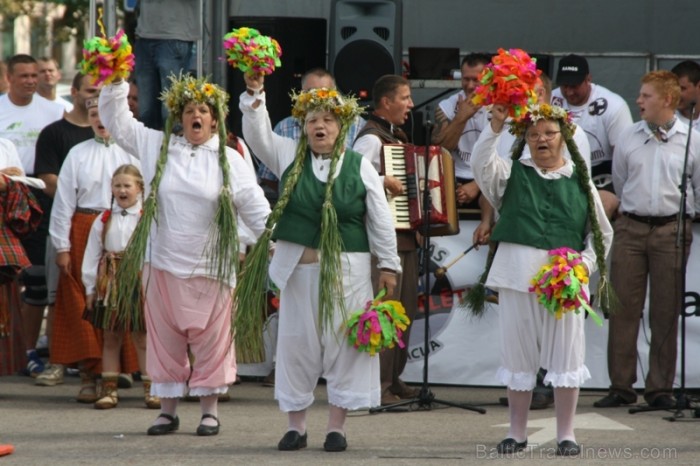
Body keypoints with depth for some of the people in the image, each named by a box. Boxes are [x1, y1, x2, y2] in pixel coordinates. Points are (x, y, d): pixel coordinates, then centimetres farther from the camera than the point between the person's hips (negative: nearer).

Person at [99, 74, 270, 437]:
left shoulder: (229, 160, 3)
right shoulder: (157, 147, 7)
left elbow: (256, 209, 4)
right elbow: (116, 120, 10)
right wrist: (115, 81, -1)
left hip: (209, 267, -1)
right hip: (162, 264, 2)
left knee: (210, 339, 2)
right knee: (164, 338, 5)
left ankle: (209, 409, 12)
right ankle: (168, 409, 14)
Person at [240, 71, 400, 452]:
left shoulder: (360, 167, 1)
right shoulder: (289, 156, 6)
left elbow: (379, 220, 3)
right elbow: (258, 134, -5)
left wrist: (388, 264, 2)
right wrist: (254, 94, -18)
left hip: (346, 271, -1)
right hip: (297, 267, 1)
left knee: (342, 343, 0)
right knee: (296, 342, 4)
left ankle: (337, 426, 9)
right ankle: (295, 424, 13)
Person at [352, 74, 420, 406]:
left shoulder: (397, 136, 17)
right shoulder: (371, 139, -12)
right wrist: (384, 182, -24)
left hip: (406, 235, 10)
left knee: (405, 307, 12)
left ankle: (394, 379, 18)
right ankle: (378, 385, -6)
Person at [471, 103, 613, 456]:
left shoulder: (579, 180, 9)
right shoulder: (511, 174, 8)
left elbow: (601, 231, 13)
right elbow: (481, 164, -12)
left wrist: (587, 262, -4)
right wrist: (496, 126, -24)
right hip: (517, 276, 0)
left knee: (565, 356, 1)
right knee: (519, 355, 7)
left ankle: (566, 434, 9)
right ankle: (517, 433, 16)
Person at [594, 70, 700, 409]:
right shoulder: (628, 139, 6)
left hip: (672, 230, -2)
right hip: (631, 227, 2)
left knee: (666, 313, 1)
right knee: (623, 308, 0)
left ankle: (660, 388, 7)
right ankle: (620, 386, 4)